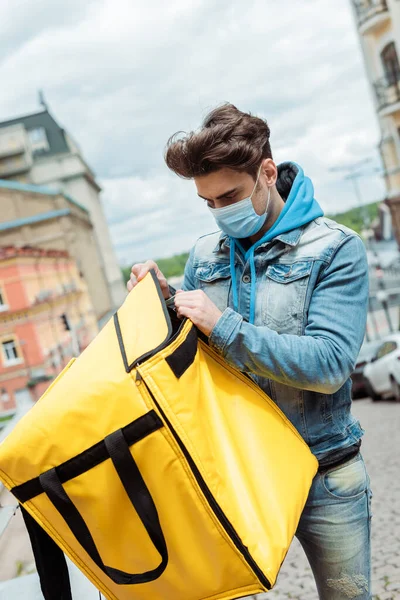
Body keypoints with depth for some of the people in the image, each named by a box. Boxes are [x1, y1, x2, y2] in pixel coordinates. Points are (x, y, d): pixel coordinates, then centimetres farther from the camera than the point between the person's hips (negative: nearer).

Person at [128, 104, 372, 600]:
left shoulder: (335, 249, -11)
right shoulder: (205, 253, 2)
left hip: (323, 475, -3)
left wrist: (223, 325, -26)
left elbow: (330, 364, -22)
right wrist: (162, 300, -10)